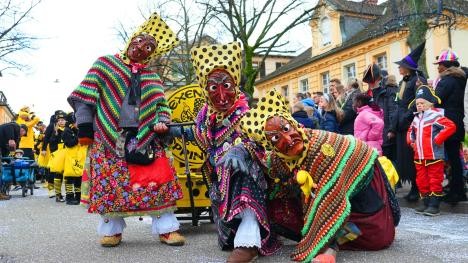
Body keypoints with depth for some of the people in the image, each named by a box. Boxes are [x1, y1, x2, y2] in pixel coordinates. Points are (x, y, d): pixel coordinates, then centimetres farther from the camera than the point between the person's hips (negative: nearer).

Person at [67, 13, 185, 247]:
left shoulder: (153, 79, 19)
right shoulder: (105, 64, 10)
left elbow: (162, 105, 16)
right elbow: (84, 95, 4)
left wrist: (161, 123, -7)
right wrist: (85, 126, -5)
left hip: (145, 137, 2)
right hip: (109, 136, -2)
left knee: (158, 179, -5)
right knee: (110, 182, 0)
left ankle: (166, 228, 2)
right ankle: (112, 229, 15)